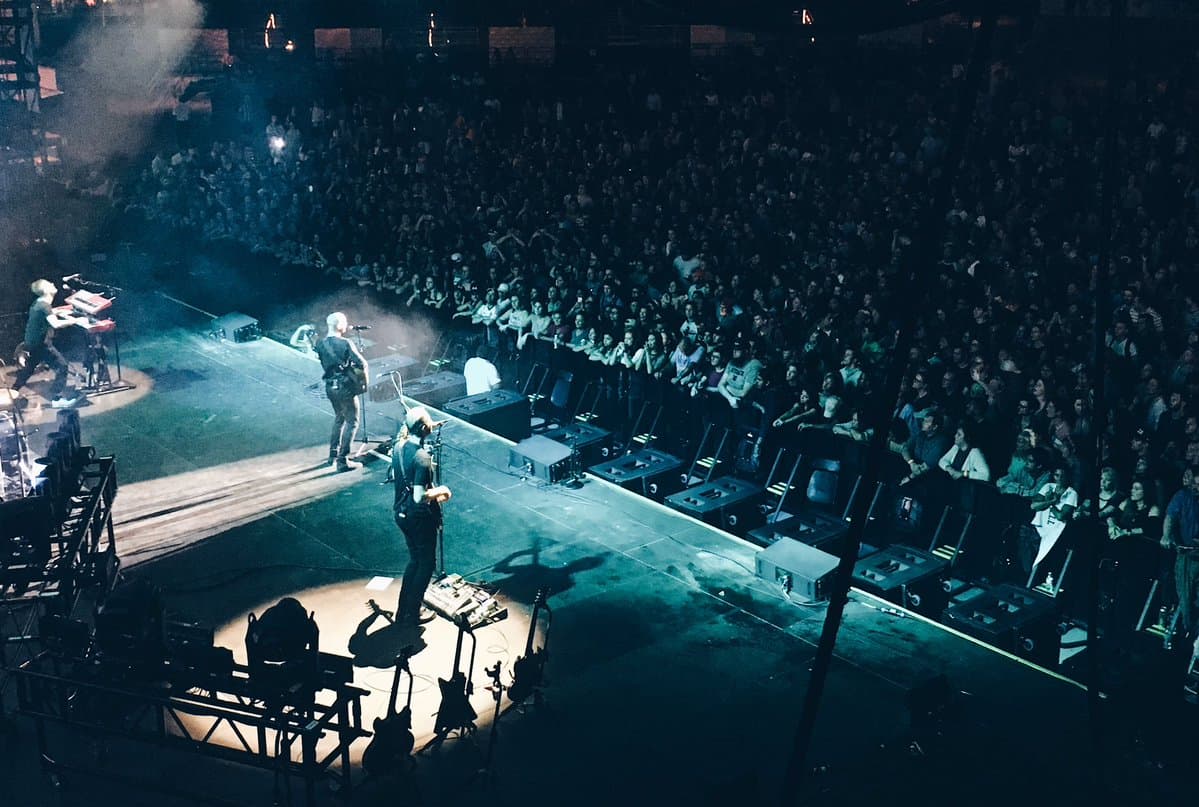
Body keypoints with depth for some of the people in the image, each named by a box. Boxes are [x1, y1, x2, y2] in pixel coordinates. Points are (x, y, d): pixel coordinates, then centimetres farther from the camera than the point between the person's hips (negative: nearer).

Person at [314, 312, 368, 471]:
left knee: (339, 418, 25)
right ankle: (343, 460, -3)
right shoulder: (345, 343, -17)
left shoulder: (321, 344, 1)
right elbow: (361, 364, -19)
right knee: (352, 422, 2)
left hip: (330, 386, 7)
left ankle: (333, 454, 29)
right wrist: (365, 380, -4)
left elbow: (324, 363, 12)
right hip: (345, 386, -7)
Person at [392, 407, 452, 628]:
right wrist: (440, 491, -12)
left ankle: (403, 610, 31)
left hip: (401, 513, 8)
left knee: (415, 559, 24)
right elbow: (419, 496, -30)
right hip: (420, 518, -8)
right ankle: (412, 614, 20)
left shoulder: (399, 445, -3)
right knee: (426, 563, 11)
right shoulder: (422, 457, -28)